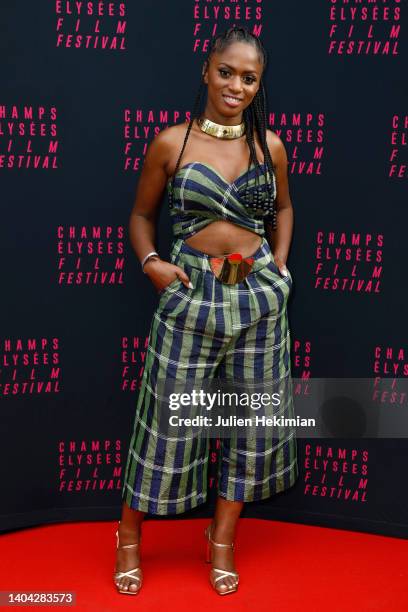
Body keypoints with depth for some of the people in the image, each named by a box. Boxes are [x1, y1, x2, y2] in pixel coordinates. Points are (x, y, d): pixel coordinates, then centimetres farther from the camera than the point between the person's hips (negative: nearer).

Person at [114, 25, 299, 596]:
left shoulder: (270, 145, 3)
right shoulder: (171, 143, -3)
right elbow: (142, 214, 7)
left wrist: (280, 266, 7)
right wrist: (150, 261, -9)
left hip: (259, 294, 3)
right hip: (190, 293, -3)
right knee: (167, 419, 5)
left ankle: (223, 538, 31)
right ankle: (130, 536, 28)